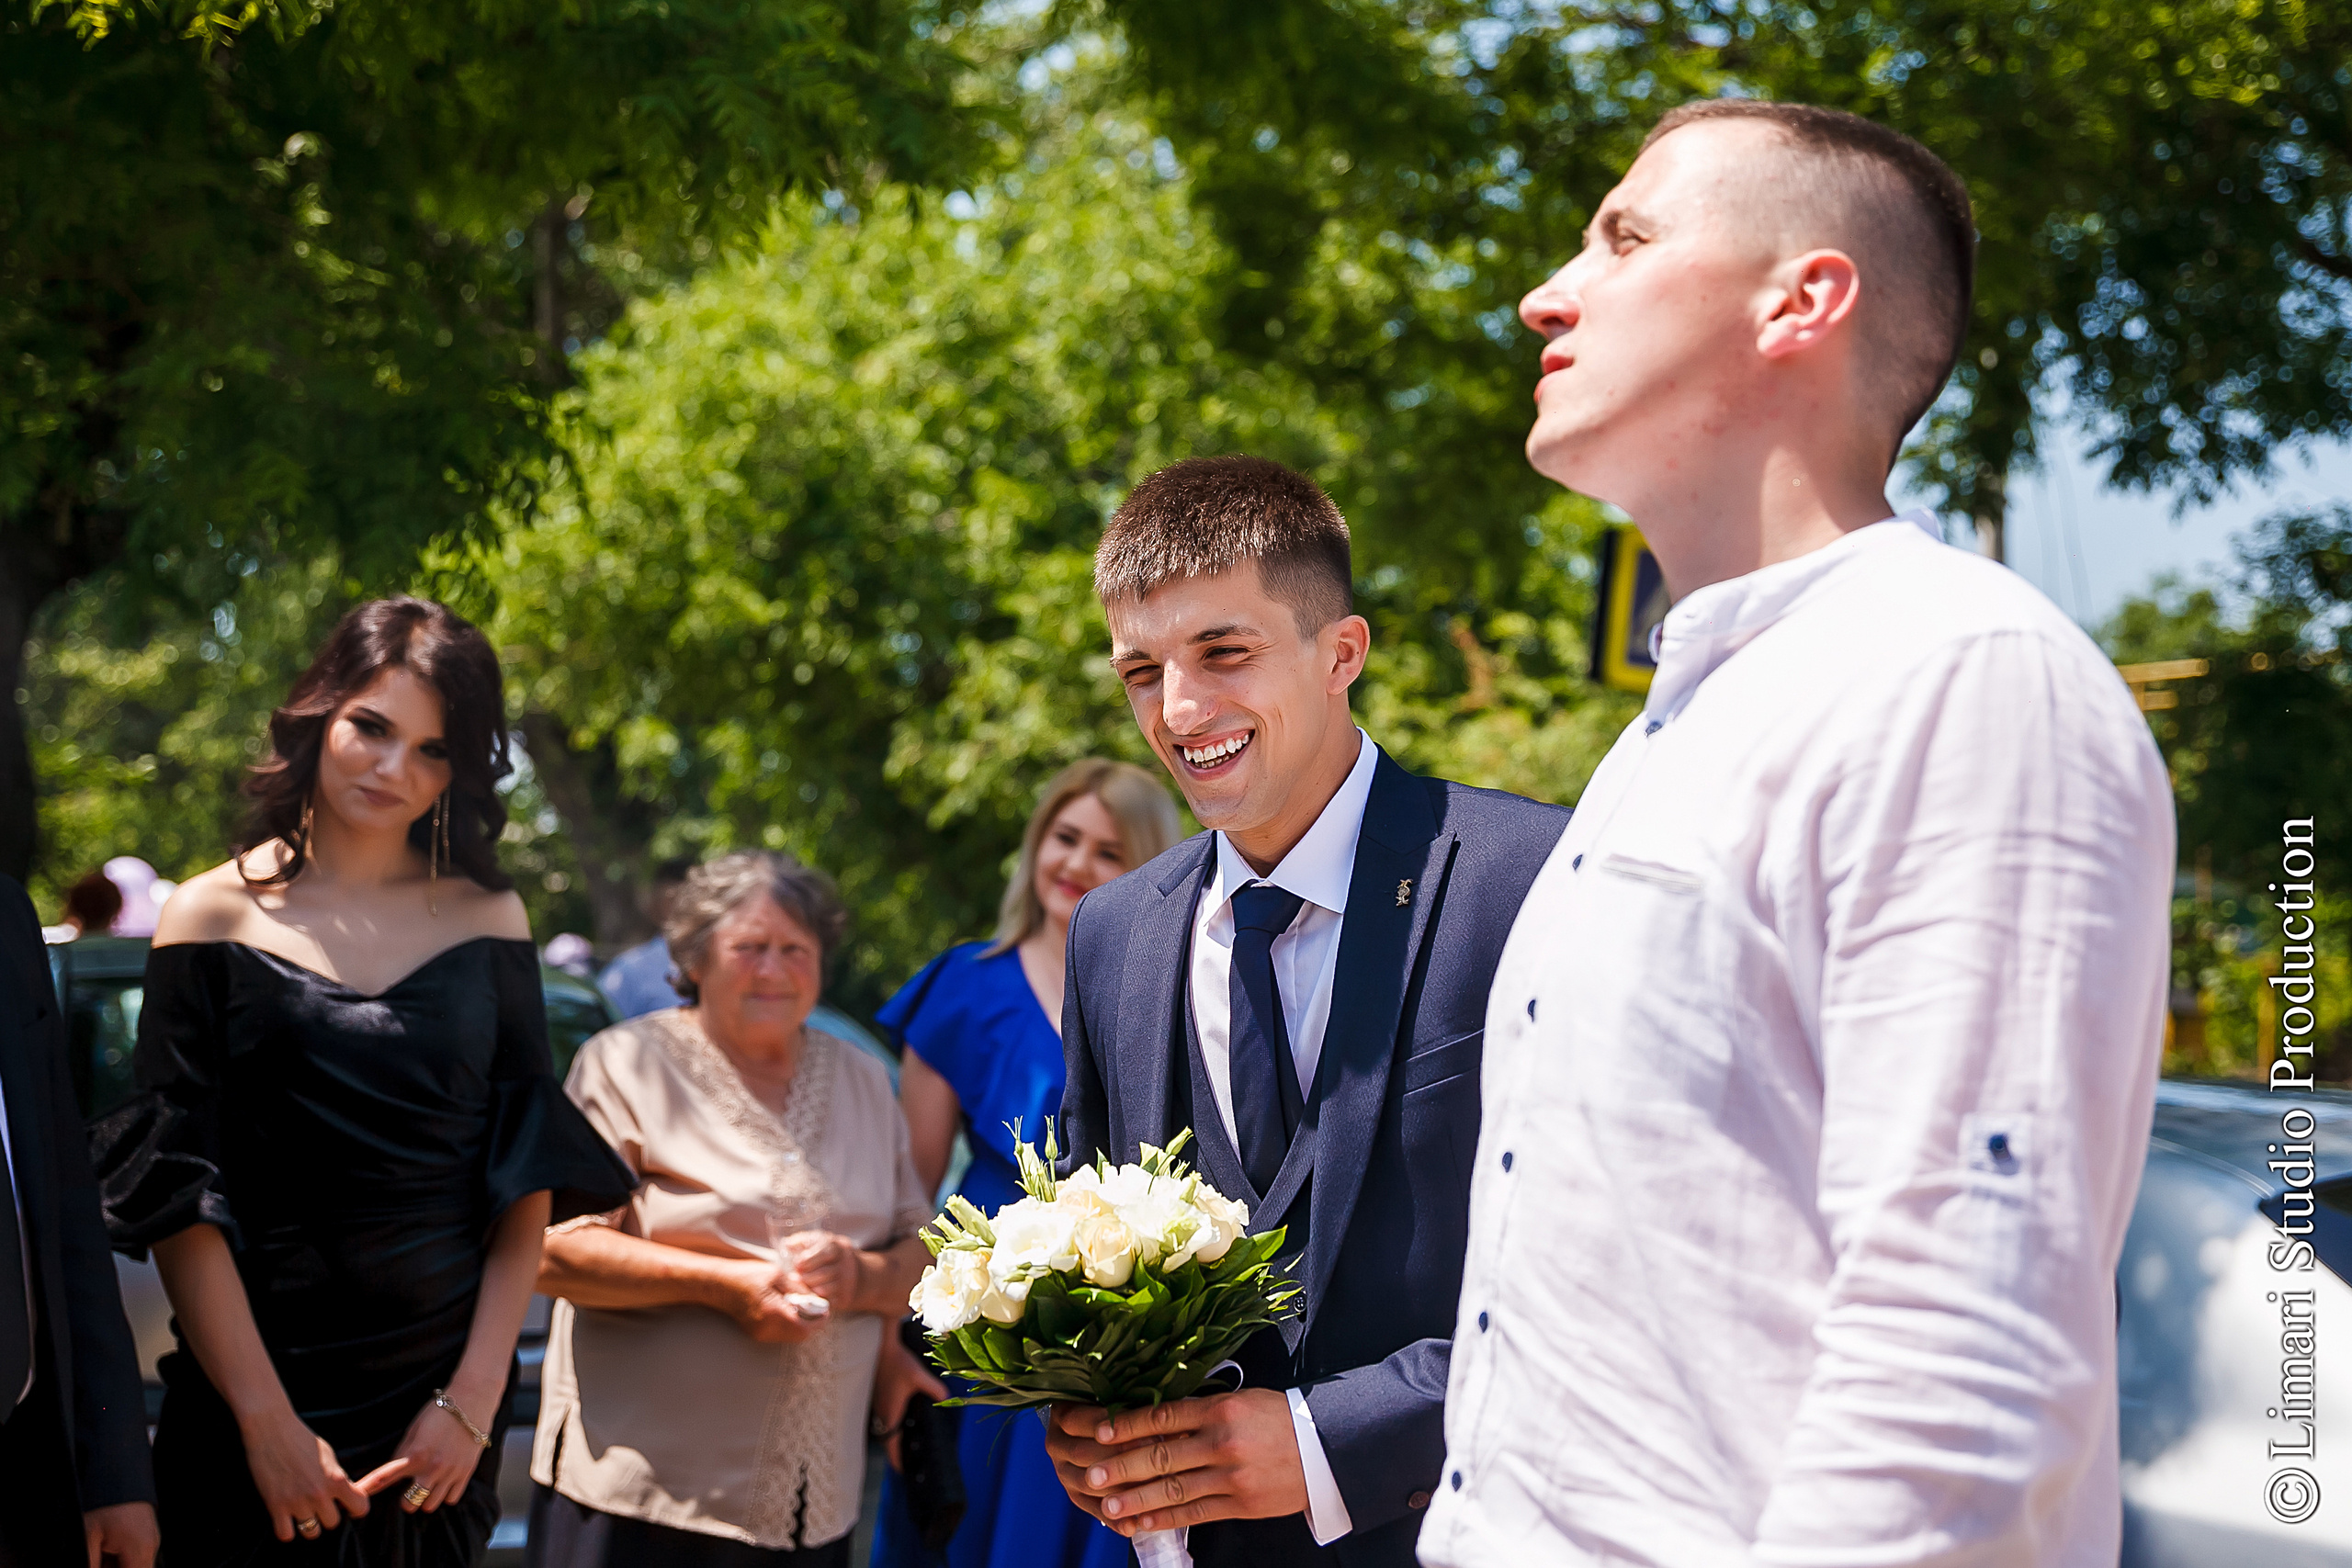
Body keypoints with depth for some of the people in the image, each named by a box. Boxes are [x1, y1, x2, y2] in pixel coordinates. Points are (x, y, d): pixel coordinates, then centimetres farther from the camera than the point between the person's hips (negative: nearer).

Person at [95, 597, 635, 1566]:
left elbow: (528, 1178, 2)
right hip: (255, 1391, -2)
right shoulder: (215, 916, -1)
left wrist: (476, 1396, -8)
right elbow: (177, 1193, -7)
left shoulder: (487, 918, 5)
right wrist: (265, 1419, -14)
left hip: (447, 1392, 2)